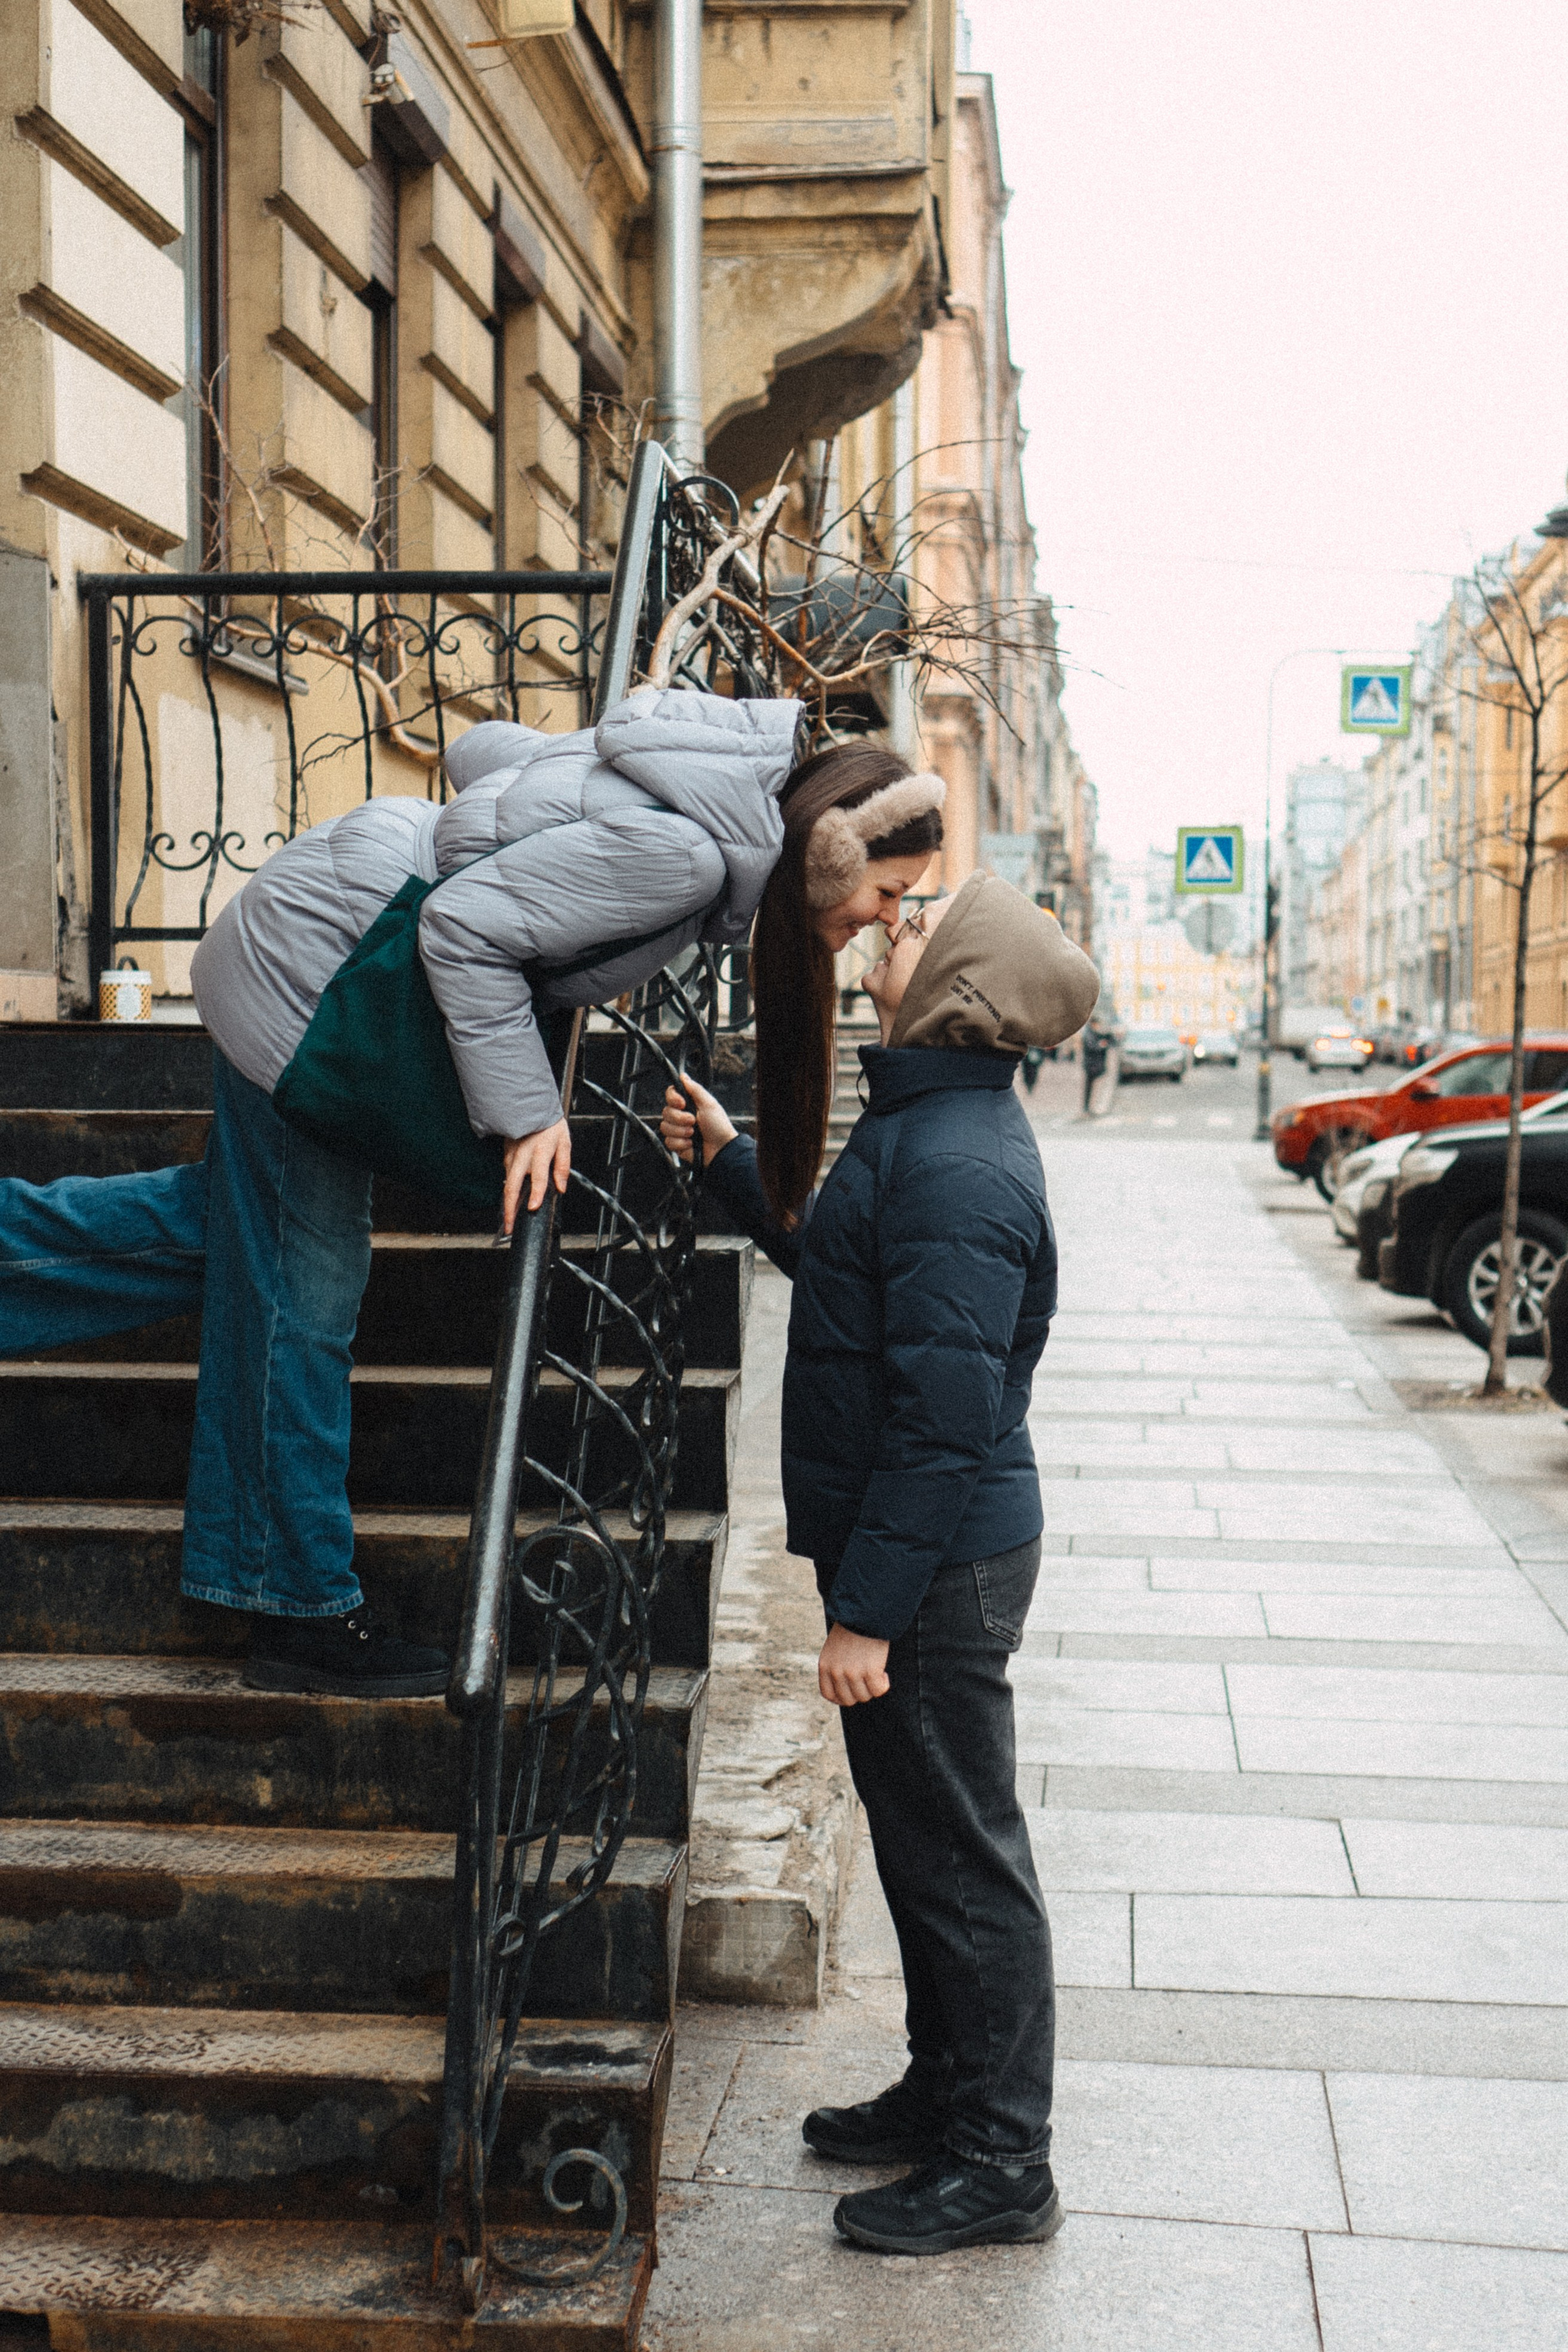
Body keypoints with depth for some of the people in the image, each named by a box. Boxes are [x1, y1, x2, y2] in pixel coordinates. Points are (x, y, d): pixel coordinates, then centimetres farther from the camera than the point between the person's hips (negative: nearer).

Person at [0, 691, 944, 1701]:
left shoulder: (730, 774, 2)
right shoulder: (683, 851, -26)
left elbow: (486, 748, 9)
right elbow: (466, 926, -26)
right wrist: (525, 1108, -23)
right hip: (311, 963, -9)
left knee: (232, 1222, 19)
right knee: (305, 1287, 0)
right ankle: (305, 1614, 10)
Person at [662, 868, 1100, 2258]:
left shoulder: (958, 1167, -24)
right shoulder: (931, 1123, 10)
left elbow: (945, 1417, -26)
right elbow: (842, 1264, 27)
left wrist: (868, 1610, -23)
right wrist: (733, 1161, 22)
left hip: (940, 1566, -10)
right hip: (922, 1551, 10)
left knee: (962, 1858, 2)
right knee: (921, 1840, 21)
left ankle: (1001, 2167, 16)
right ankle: (950, 2093, 36)